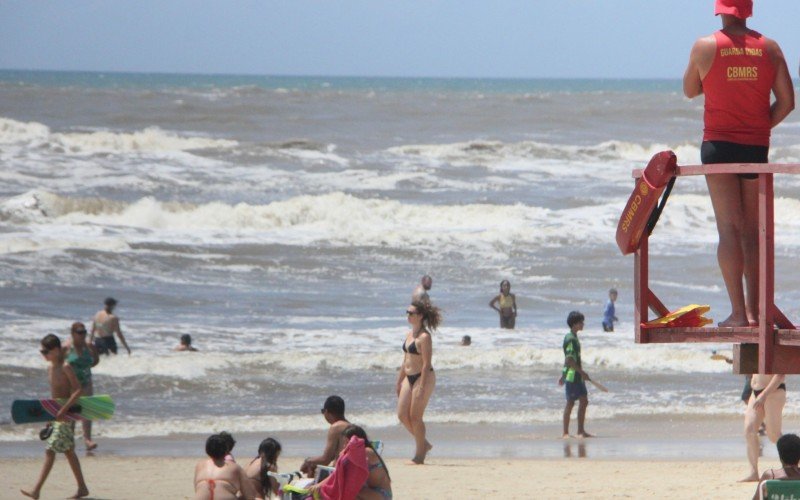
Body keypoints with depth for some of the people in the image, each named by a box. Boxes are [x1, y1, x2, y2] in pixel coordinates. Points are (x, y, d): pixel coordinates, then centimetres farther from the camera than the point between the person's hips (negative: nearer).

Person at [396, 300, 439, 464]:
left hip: (423, 377, -9)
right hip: (409, 377, 9)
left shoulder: (424, 337, -15)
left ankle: (420, 455, 5)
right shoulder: (409, 335, 12)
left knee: (415, 416, -5)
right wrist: (399, 381, 19)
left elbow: (426, 364, -19)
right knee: (402, 415, 6)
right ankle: (424, 444, 21)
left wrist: (422, 387, -22)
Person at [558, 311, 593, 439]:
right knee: (570, 403, -5)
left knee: (584, 401, 10)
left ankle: (581, 431, 14)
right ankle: (565, 432, 0)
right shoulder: (571, 339, -16)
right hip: (572, 376, -10)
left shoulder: (574, 338, 15)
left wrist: (563, 375, 25)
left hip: (577, 376, 10)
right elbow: (569, 360, -22)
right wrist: (582, 372, -20)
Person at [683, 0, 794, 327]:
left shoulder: (705, 47, -4)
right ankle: (753, 310, 8)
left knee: (729, 228, -5)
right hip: (757, 147, 2)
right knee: (752, 231, 10)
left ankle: (738, 312, -11)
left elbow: (690, 91, 10)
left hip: (719, 146, -2)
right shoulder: (769, 48, 2)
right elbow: (786, 101, 2)